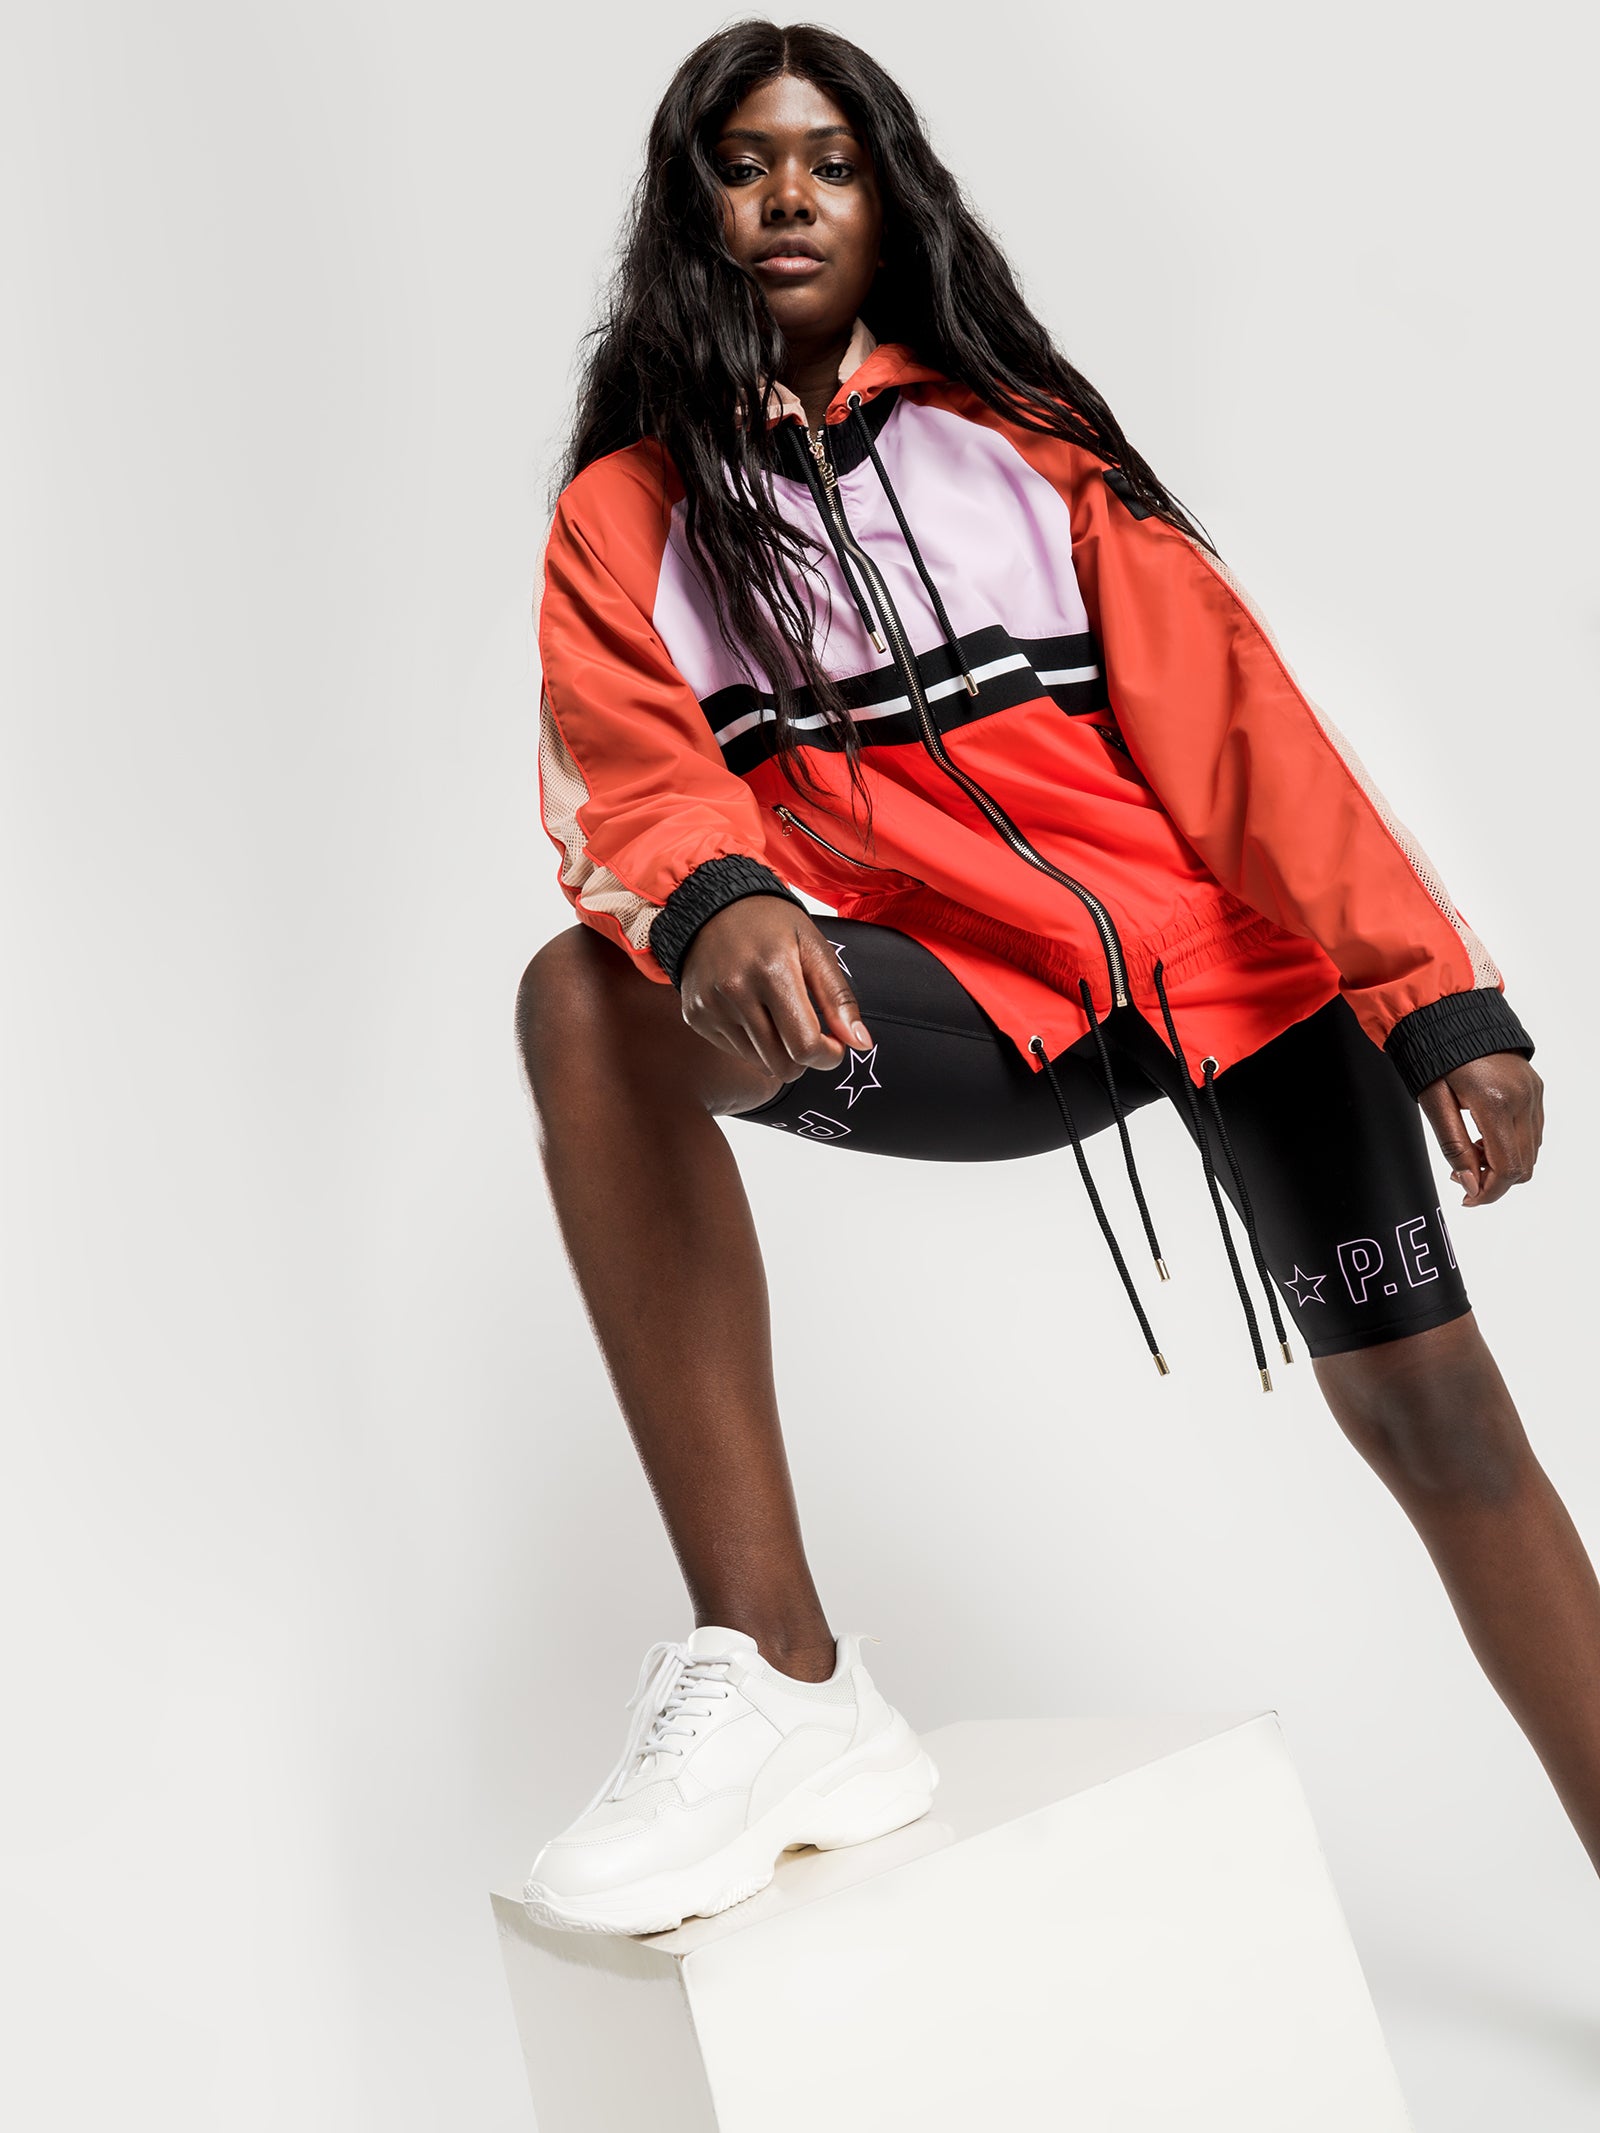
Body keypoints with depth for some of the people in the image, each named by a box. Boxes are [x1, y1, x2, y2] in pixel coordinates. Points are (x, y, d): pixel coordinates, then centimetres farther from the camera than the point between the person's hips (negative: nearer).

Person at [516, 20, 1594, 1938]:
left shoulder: (1014, 433, 11)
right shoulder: (630, 513, 10)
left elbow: (1229, 709, 2)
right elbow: (633, 774, -7)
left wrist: (1438, 997, -8)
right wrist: (717, 903, -33)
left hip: (1223, 951, 2)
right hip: (961, 1001, -1)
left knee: (1428, 1399, -2)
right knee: (591, 1003, -27)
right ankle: (778, 1678, -28)